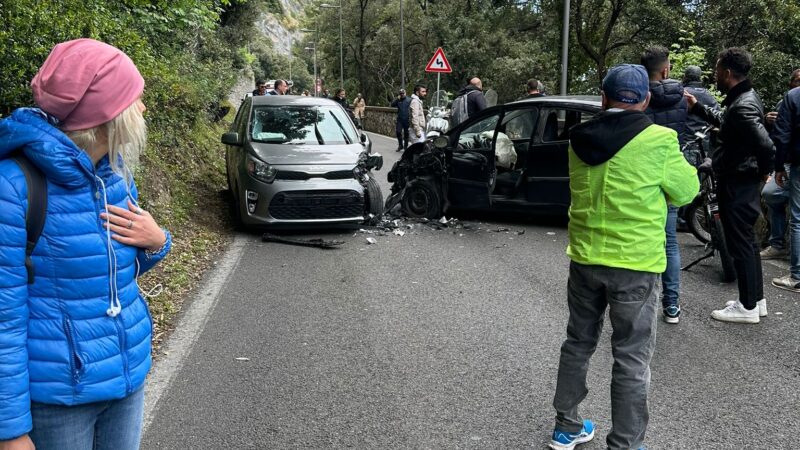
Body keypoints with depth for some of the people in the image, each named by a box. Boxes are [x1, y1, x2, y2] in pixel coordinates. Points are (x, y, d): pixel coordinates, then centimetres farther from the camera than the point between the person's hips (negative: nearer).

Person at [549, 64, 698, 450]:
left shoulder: (579, 139, 1)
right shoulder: (658, 141, -14)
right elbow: (686, 191, -1)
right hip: (635, 263, -5)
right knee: (632, 359, 6)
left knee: (578, 343, 19)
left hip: (584, 258, 5)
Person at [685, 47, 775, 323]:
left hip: (737, 186, -10)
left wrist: (763, 171, -15)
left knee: (740, 244, -1)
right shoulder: (744, 97, 8)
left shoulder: (742, 107, -24)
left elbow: (767, 146, -32)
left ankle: (748, 308, 10)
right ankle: (756, 299, 30)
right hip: (744, 182, 10)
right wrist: (697, 107, 21)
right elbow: (723, 121, 28)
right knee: (747, 241, 18)